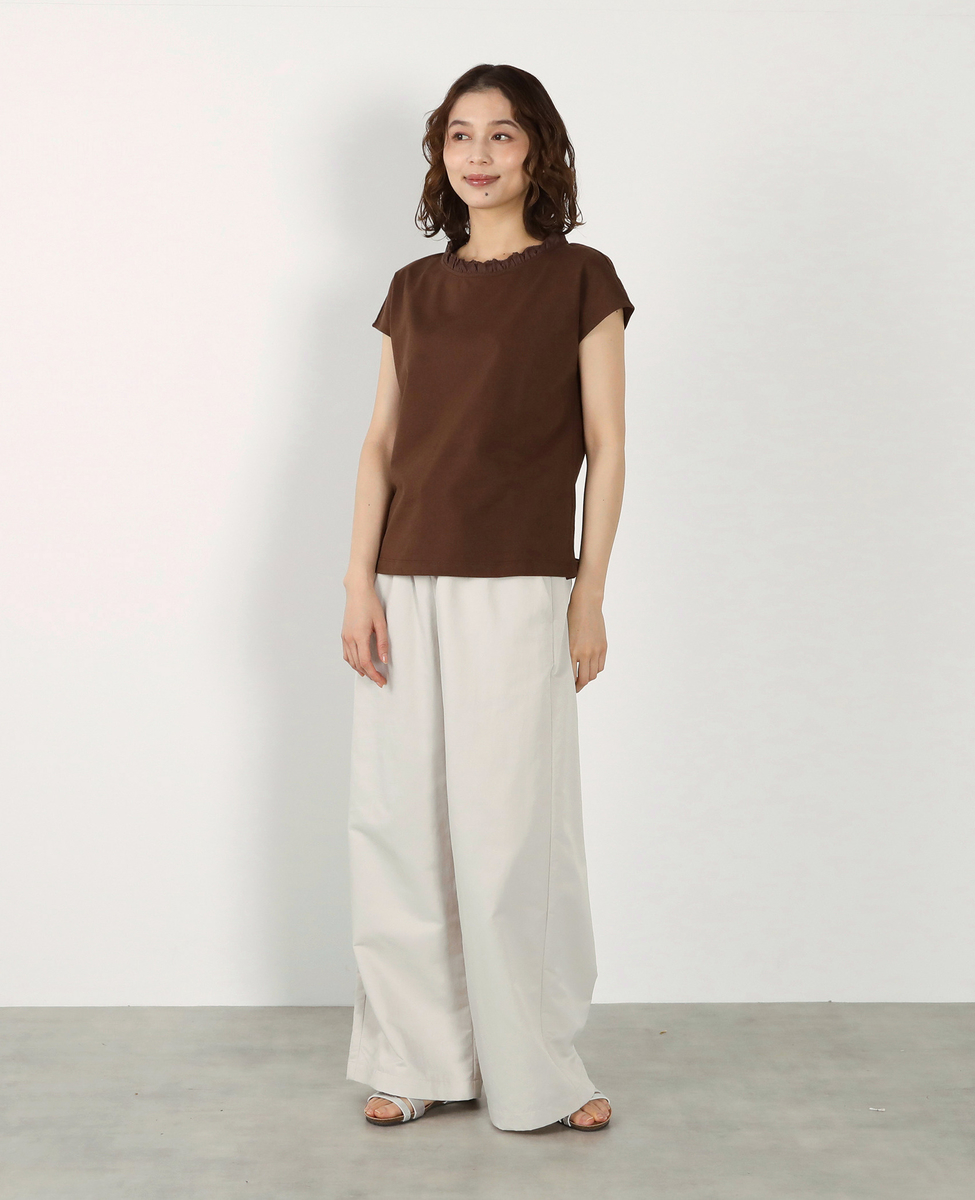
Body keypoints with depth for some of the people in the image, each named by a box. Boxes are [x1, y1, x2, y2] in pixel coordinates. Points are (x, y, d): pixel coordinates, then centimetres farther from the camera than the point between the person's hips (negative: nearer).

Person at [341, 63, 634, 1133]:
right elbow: (381, 443, 10)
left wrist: (590, 598, -5)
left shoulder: (579, 280, 2)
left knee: (511, 827, -2)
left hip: (516, 590, -4)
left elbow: (605, 449, -1)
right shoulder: (414, 290, 13)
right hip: (406, 589, 4)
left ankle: (536, 1071, 14)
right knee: (397, 822, 5)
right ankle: (419, 1058, 19)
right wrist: (360, 583, 0)